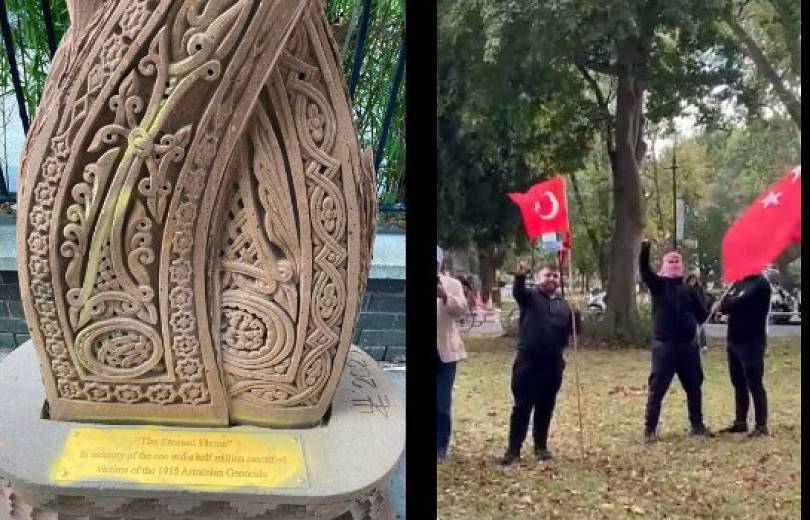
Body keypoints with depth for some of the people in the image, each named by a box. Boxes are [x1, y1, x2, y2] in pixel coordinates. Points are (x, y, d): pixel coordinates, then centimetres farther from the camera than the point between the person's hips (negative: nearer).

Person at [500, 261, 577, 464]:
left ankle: (541, 446, 22)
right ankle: (513, 449, 1)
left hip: (553, 363, 4)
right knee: (522, 405, -2)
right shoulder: (530, 296, -1)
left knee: (546, 407, 11)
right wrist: (520, 276, -45)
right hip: (528, 360, -4)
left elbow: (572, 330, 12)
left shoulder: (563, 304, 14)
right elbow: (517, 292, -23)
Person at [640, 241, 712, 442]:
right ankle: (649, 429, 4)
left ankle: (697, 425, 27)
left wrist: (714, 311, -7)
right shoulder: (658, 284, 1)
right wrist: (645, 247, -30)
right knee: (657, 389, -2)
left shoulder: (689, 290, 12)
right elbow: (644, 269, -18)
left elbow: (702, 315, 12)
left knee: (694, 388, 13)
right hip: (664, 345, -4)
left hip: (688, 345, 4)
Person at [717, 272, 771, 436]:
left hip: (752, 342, -8)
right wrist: (731, 302, -12)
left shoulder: (761, 284, -11)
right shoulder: (738, 283, 15)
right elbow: (723, 306, 7)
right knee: (739, 384, 12)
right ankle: (740, 422, 20)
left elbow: (738, 304, -19)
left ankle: (761, 425, 2)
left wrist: (729, 301, 1)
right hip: (734, 340, 8)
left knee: (754, 384, -4)